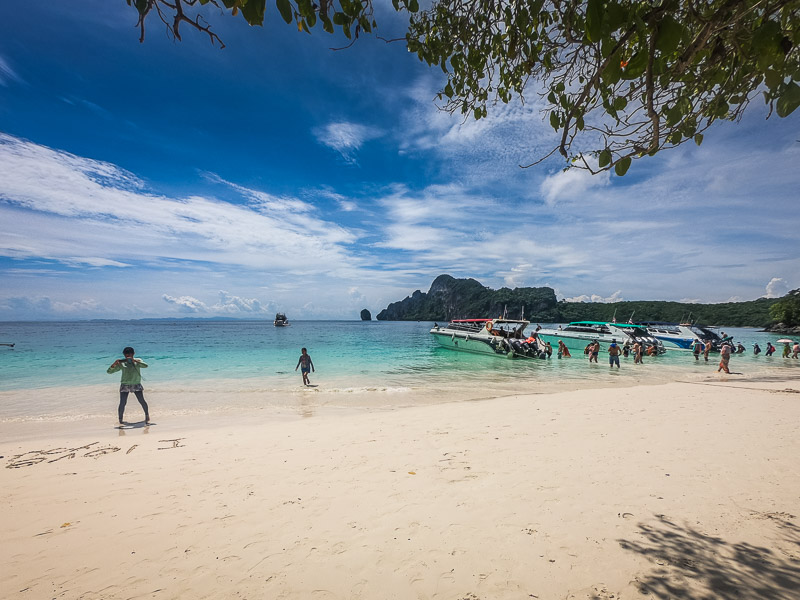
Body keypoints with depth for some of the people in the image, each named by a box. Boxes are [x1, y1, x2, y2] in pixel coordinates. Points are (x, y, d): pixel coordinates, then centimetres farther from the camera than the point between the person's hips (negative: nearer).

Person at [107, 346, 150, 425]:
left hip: (136, 385, -1)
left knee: (142, 401, -5)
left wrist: (134, 360, -27)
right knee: (122, 403, -8)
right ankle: (120, 420, 9)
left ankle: (147, 417, 14)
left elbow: (145, 365, -19)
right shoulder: (121, 363, 2)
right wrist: (114, 363, -17)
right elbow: (109, 371, 1)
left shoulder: (137, 360, 1)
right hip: (125, 385, 1)